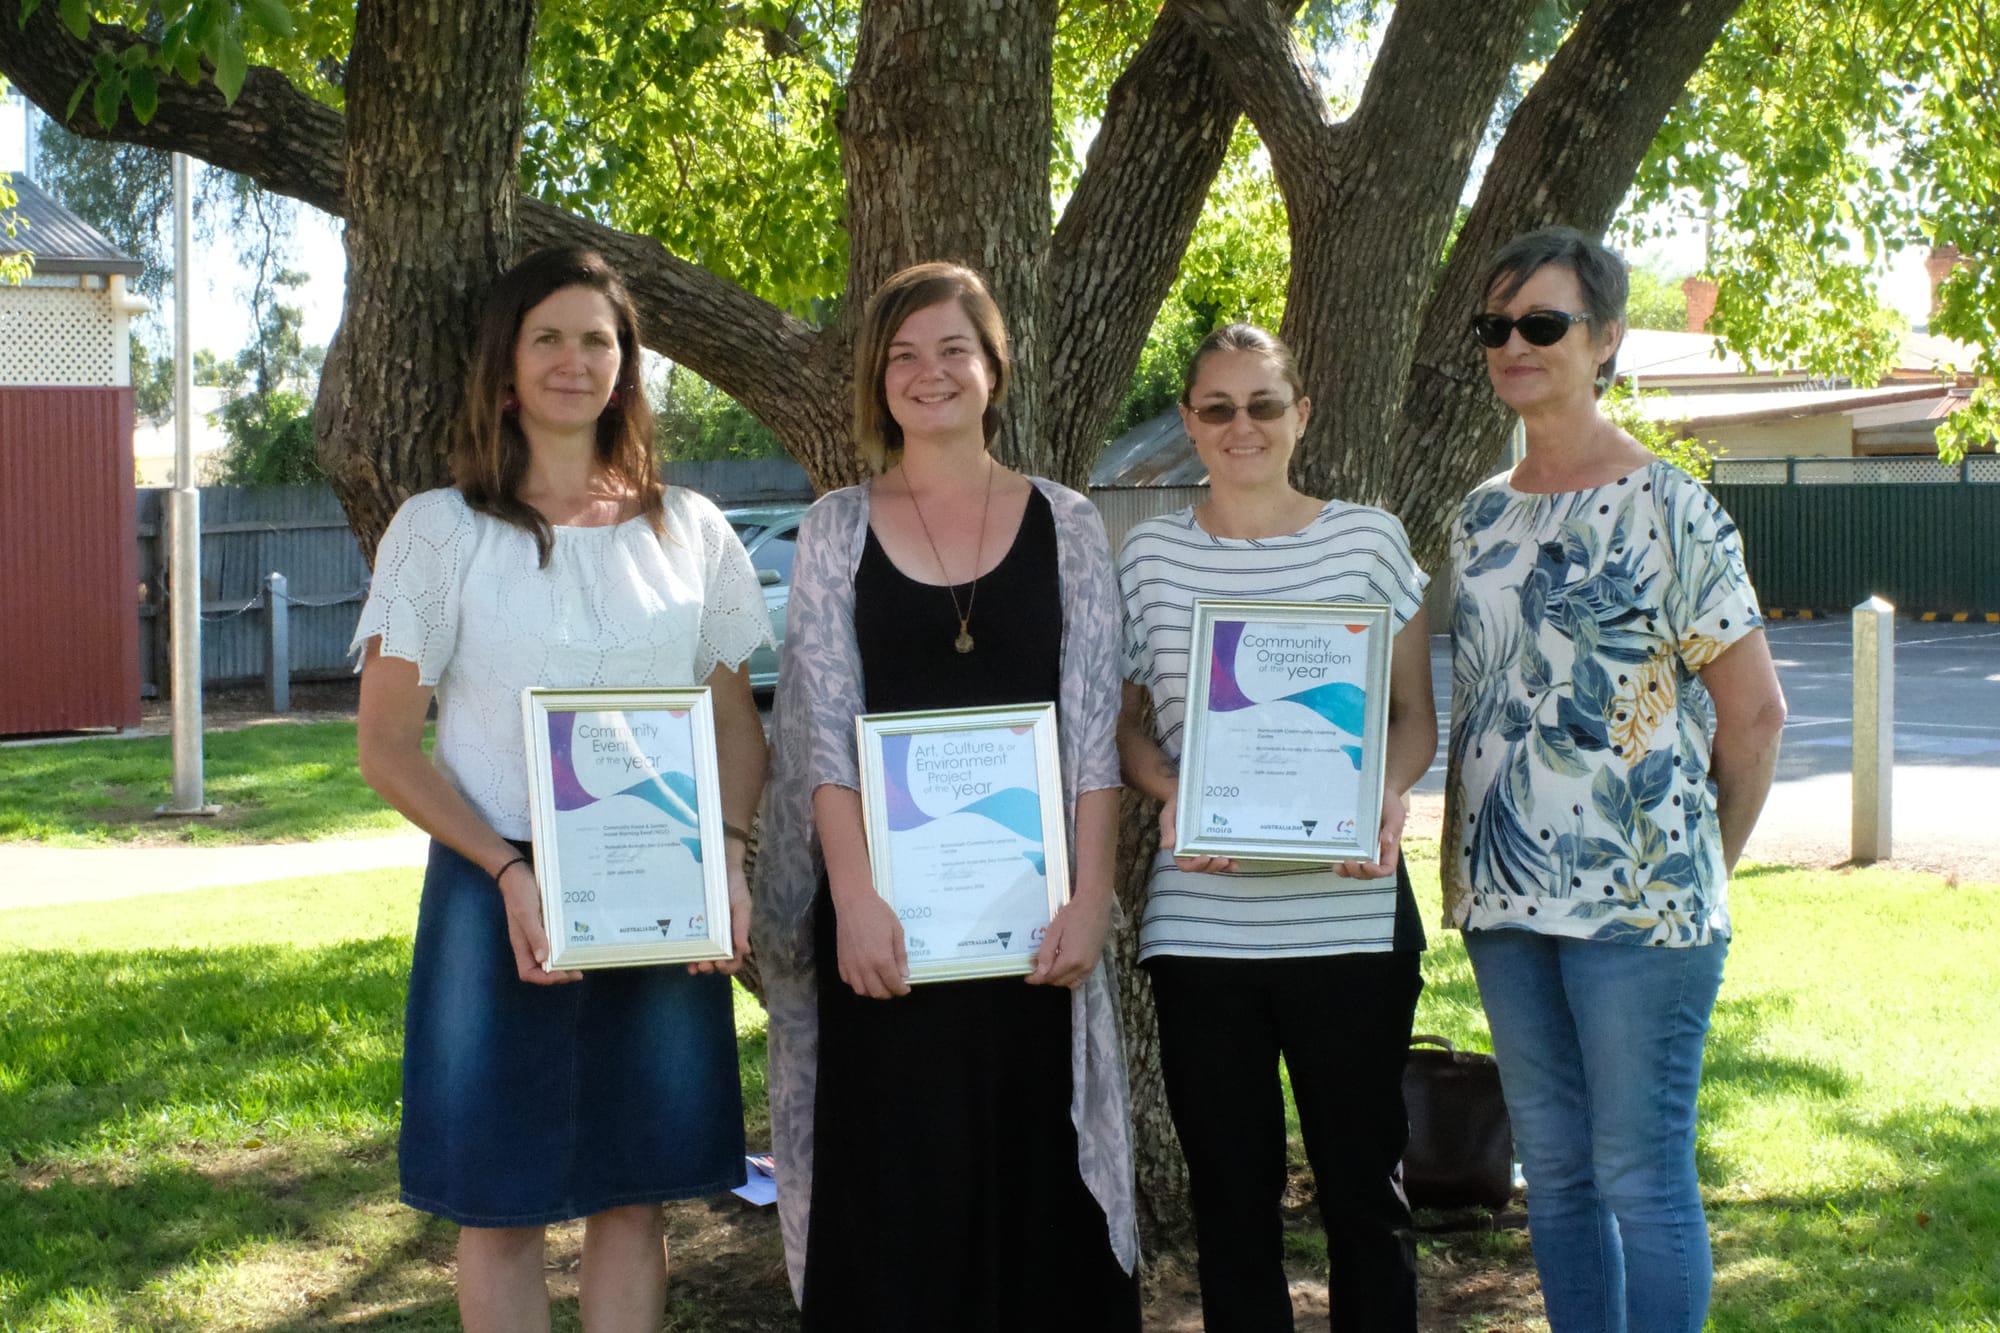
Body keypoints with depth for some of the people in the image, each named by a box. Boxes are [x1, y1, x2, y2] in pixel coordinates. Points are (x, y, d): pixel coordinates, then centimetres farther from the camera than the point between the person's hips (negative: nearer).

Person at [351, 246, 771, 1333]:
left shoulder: (690, 530, 8)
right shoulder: (440, 530, 0)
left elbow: (736, 722, 12)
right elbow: (386, 746, -3)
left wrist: (728, 851, -7)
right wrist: (511, 871, -16)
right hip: (497, 897, -2)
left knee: (633, 1195, 8)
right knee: (502, 1204, 4)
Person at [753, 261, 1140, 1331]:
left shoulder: (1064, 524, 6)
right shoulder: (838, 528, 5)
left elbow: (1093, 731, 1)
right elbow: (824, 730, -3)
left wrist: (1088, 898, -9)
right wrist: (855, 898, -15)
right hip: (887, 908, 0)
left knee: (1034, 1172, 5)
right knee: (895, 1183, 3)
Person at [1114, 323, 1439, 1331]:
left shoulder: (1368, 540, 4)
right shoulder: (1150, 555, 7)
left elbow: (1415, 714, 8)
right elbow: (1122, 722, 11)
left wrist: (1389, 794, -13)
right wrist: (1169, 791, -9)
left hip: (1349, 913, -1)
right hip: (1198, 918, 1)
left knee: (1362, 1182, 6)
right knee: (1230, 1190, 9)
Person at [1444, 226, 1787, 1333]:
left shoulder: (1667, 508, -8)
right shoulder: (1480, 517, 11)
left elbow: (1754, 711, -5)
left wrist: (1703, 860, 1)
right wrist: (1468, 856, 9)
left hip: (1638, 898, -6)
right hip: (1503, 896, 6)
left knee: (1642, 1178, -1)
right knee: (1553, 1172, 13)